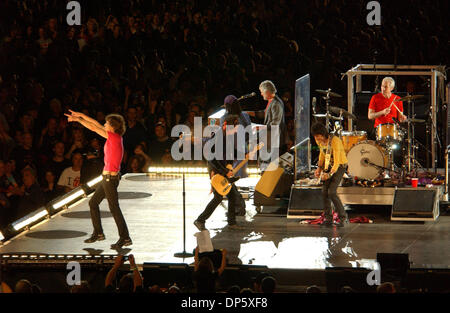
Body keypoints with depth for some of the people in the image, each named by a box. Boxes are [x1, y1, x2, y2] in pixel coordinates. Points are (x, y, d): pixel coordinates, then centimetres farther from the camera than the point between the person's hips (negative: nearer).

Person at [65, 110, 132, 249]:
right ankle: (98, 233, 25)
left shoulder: (114, 137, -18)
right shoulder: (115, 137, 6)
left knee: (114, 208, -3)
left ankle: (125, 238, 3)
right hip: (107, 177, 10)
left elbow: (93, 127, -15)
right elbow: (96, 124, 14)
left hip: (110, 177, -10)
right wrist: (80, 115, 16)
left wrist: (78, 119, -6)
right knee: (93, 202, 17)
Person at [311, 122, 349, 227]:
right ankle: (328, 218, 9)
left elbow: (337, 160, -30)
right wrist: (319, 167, 5)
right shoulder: (319, 141, -4)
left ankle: (343, 218, -7)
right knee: (324, 191, -1)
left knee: (331, 192, -17)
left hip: (339, 166, -7)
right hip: (328, 166, 7)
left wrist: (330, 174, -38)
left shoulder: (334, 141, -28)